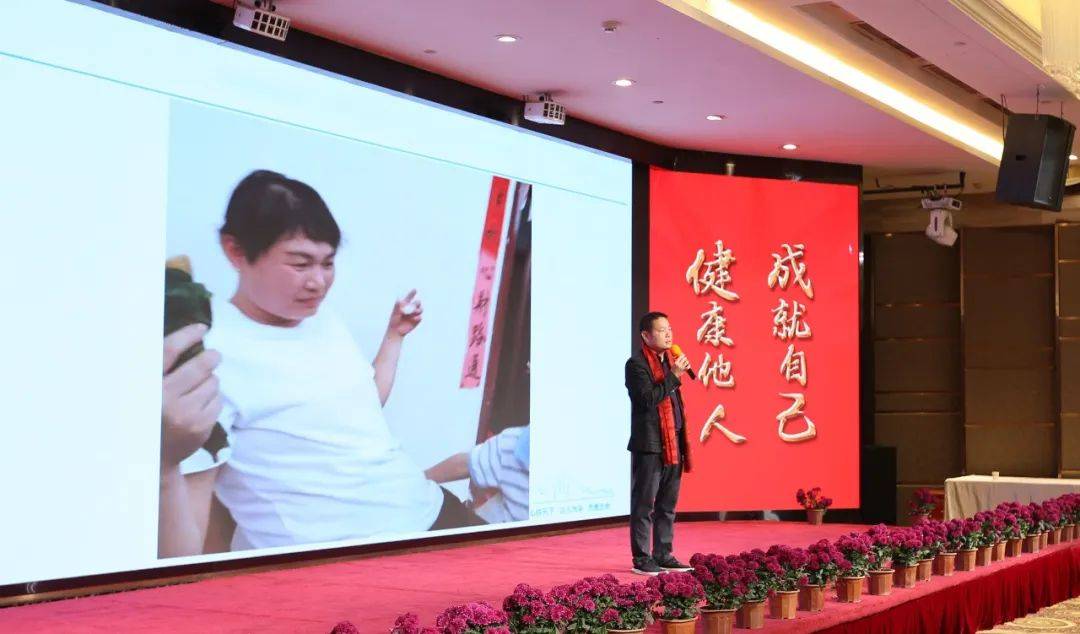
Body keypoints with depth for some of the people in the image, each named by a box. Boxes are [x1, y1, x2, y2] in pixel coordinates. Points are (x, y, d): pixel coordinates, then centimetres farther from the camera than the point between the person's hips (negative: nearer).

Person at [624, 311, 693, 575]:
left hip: (672, 444, 8)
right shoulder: (637, 363, -9)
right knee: (644, 504, -3)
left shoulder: (668, 360, 17)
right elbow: (647, 399, -22)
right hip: (648, 444, -8)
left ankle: (663, 555, 19)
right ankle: (642, 558, 1)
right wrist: (674, 376, -20)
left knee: (667, 504, 12)